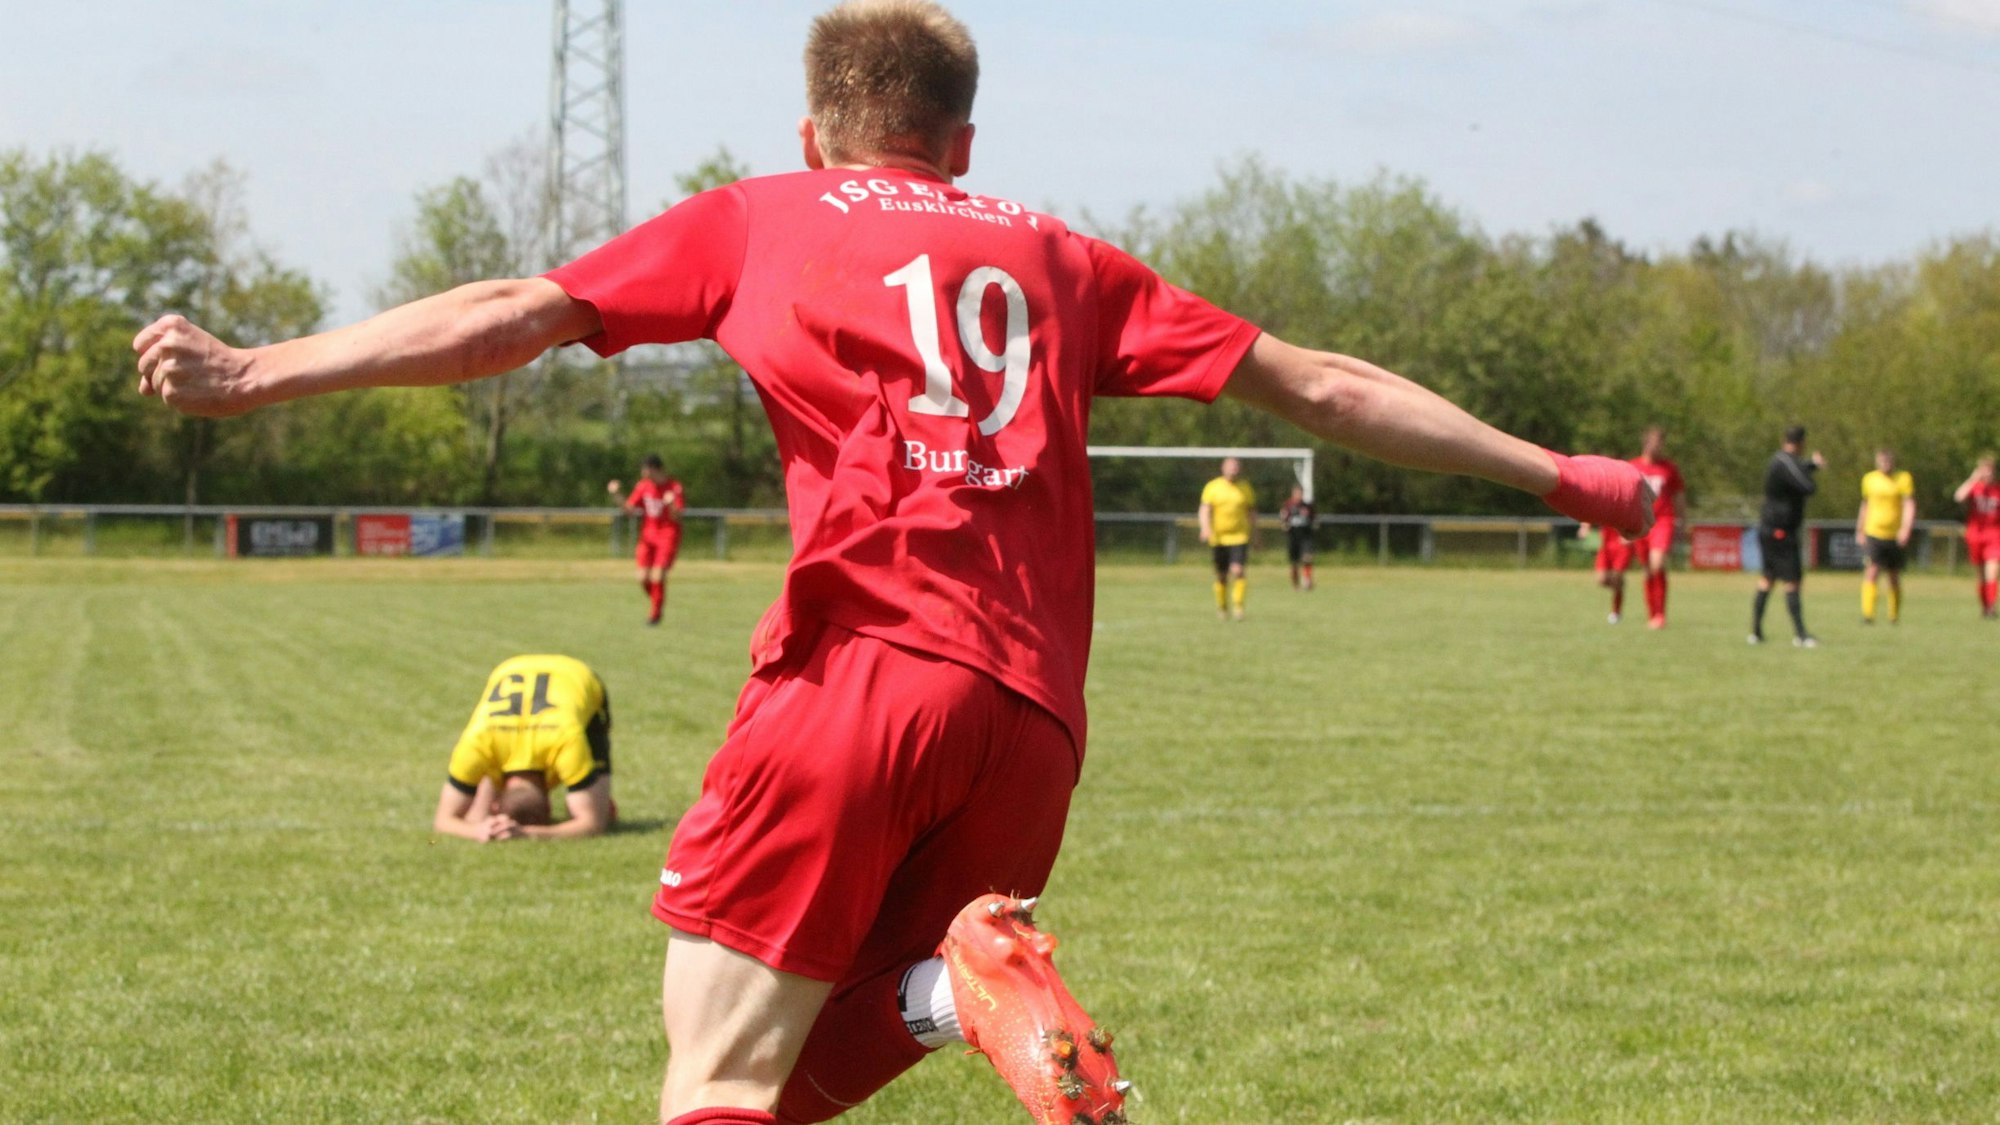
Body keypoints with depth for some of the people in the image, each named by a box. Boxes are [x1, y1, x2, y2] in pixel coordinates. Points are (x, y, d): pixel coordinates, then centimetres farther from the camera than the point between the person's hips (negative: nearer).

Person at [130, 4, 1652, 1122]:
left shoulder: (758, 221, 17)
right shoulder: (1061, 259, 24)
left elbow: (512, 316, 8)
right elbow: (1316, 386, 25)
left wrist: (253, 375, 8)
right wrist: (1560, 475, 32)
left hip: (859, 673, -4)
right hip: (1033, 719, 4)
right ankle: (961, 986, -18)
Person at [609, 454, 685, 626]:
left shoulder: (675, 488, -13)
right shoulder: (643, 486, 1)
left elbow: (676, 518, -18)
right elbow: (629, 508, 4)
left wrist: (671, 504, -38)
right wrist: (615, 495, -10)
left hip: (668, 536, -5)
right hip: (648, 535, 5)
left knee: (657, 576, -14)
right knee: (643, 578, -4)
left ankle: (656, 613, 7)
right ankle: (657, 604, 23)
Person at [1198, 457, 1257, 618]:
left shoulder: (1246, 488, 6)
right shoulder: (1212, 487, 2)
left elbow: (1251, 513, 13)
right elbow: (1205, 510, -4)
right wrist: (1205, 528, -21)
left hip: (1239, 537, 0)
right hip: (1218, 538, 0)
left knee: (1238, 571, -17)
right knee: (1221, 576, 6)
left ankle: (1238, 606, -14)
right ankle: (1221, 607, 24)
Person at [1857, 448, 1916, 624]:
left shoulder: (1903, 479, -1)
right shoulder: (1869, 479, 7)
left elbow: (1909, 505, -9)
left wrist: (1906, 529, -22)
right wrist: (1860, 531, 21)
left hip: (1896, 536, 0)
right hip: (1873, 534, 0)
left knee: (1894, 577, 9)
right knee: (1872, 572, -16)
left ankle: (1894, 615, 25)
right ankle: (1867, 614, -21)